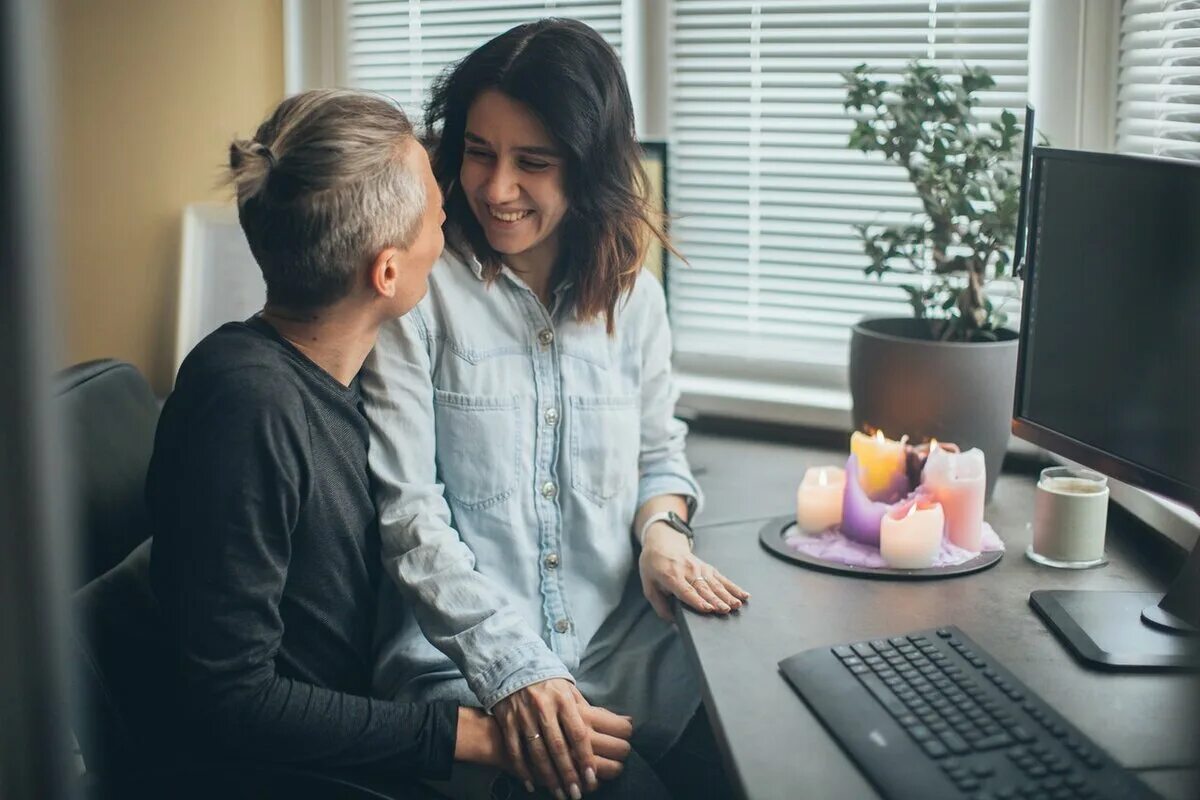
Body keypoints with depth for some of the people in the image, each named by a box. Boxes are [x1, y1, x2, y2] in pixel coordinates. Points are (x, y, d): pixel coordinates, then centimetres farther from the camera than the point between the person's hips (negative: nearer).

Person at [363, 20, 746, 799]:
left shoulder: (633, 297, 8)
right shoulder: (417, 295, -6)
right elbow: (408, 509, -11)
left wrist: (662, 527, -4)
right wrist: (513, 664, -21)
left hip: (627, 641, 4)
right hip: (465, 661, -4)